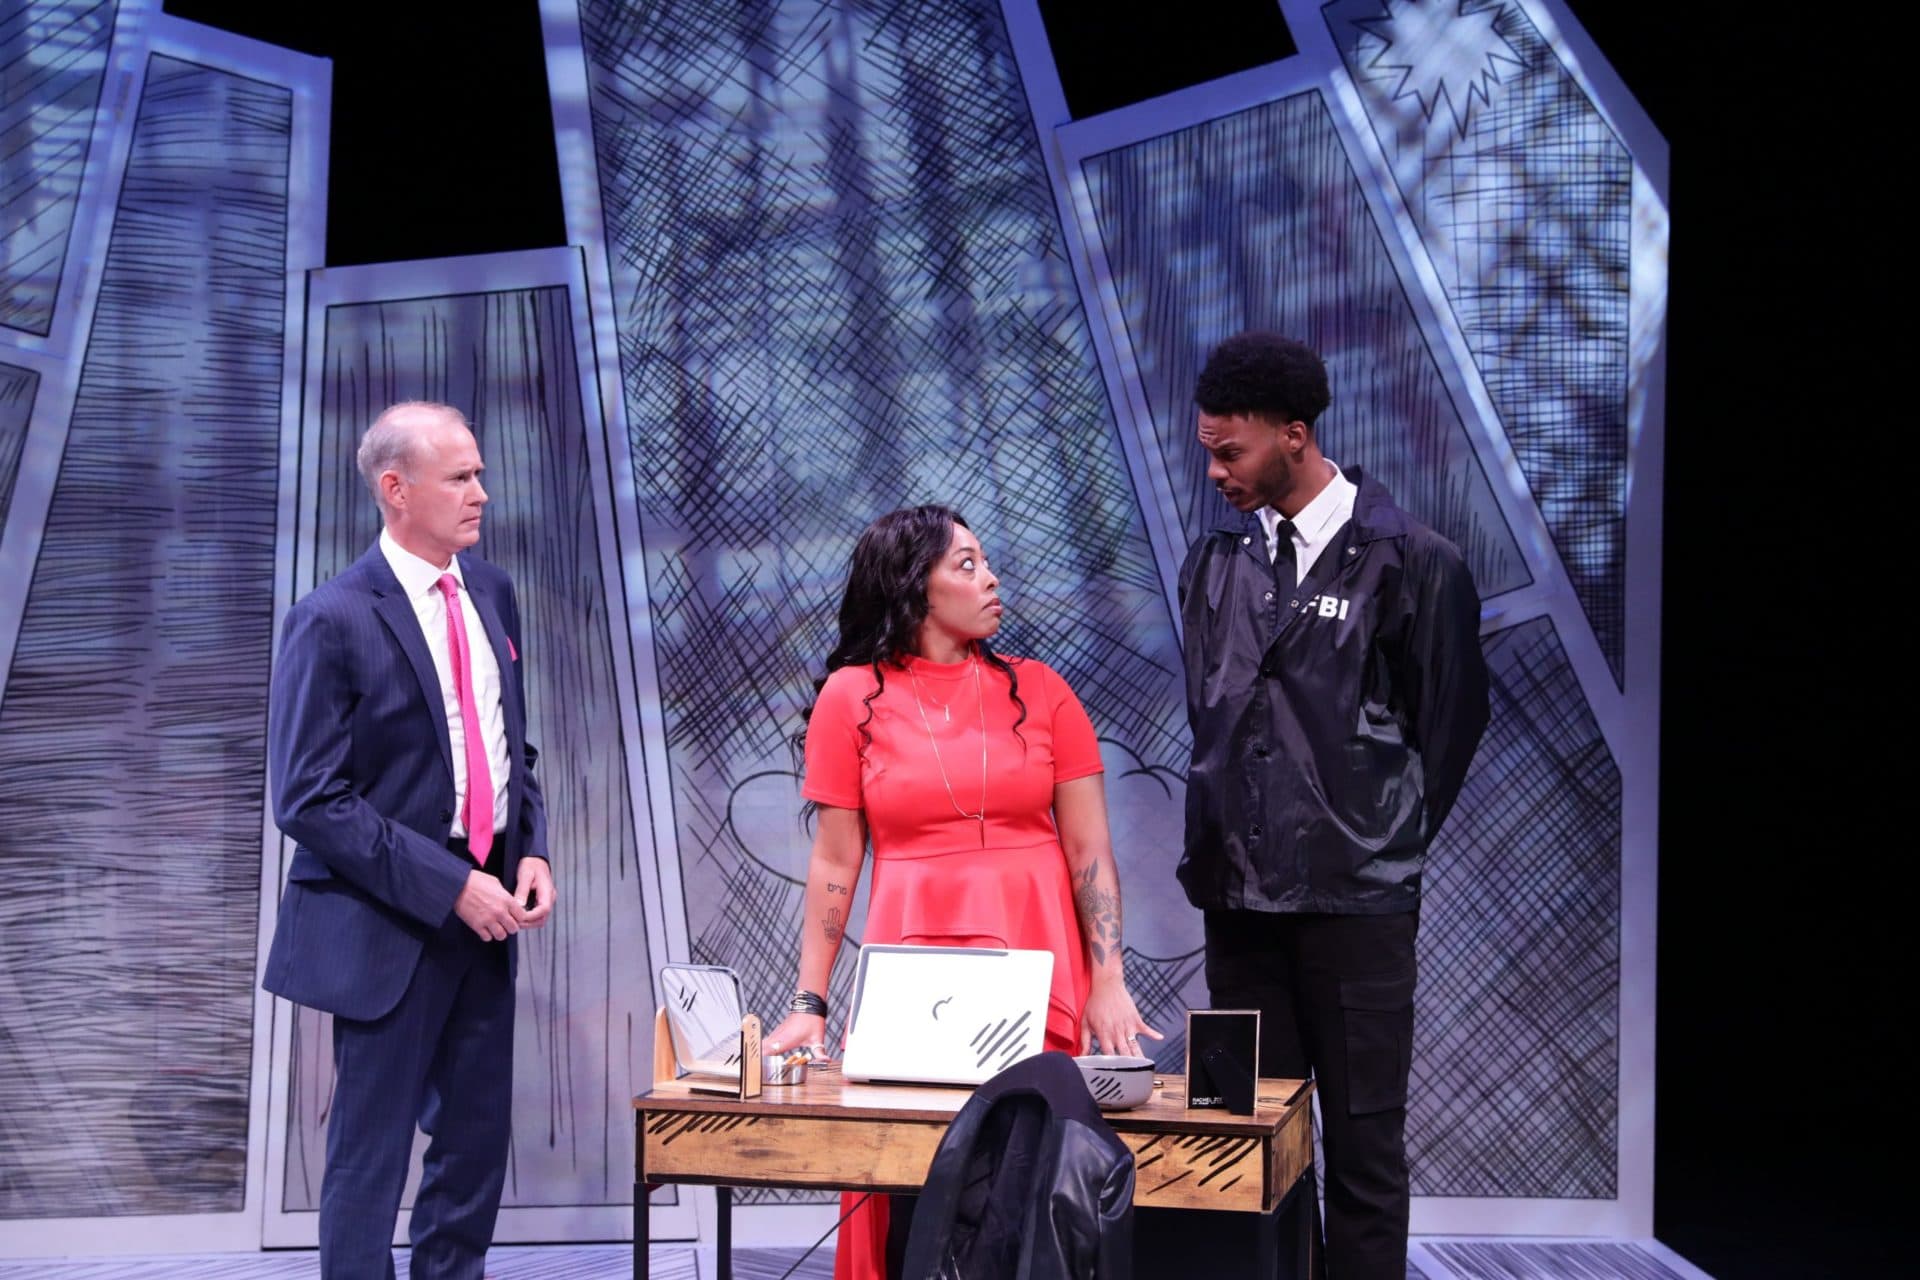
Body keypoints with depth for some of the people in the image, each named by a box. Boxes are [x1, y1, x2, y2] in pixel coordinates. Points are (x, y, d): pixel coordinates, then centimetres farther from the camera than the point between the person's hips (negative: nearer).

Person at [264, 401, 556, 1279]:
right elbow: (309, 801, -16)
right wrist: (448, 886, -19)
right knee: (371, 1156, 4)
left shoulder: (489, 592, 7)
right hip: (390, 928, -7)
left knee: (476, 1145, 16)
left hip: (482, 914, 7)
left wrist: (531, 850, 0)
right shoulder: (334, 621, -15)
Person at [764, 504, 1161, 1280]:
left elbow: (1090, 852, 2)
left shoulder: (1038, 690, 5)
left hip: (1039, 961, 1)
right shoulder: (852, 697, 2)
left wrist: (1108, 983, -7)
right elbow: (833, 864, 2)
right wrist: (810, 1002, -3)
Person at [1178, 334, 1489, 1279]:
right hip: (1239, 891, 5)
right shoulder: (1216, 561, 9)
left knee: (1363, 1140, 2)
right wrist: (1228, 833, 13)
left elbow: (1449, 726, 1)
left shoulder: (1409, 561, -6)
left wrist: (1384, 842, 5)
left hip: (1357, 900, -5)